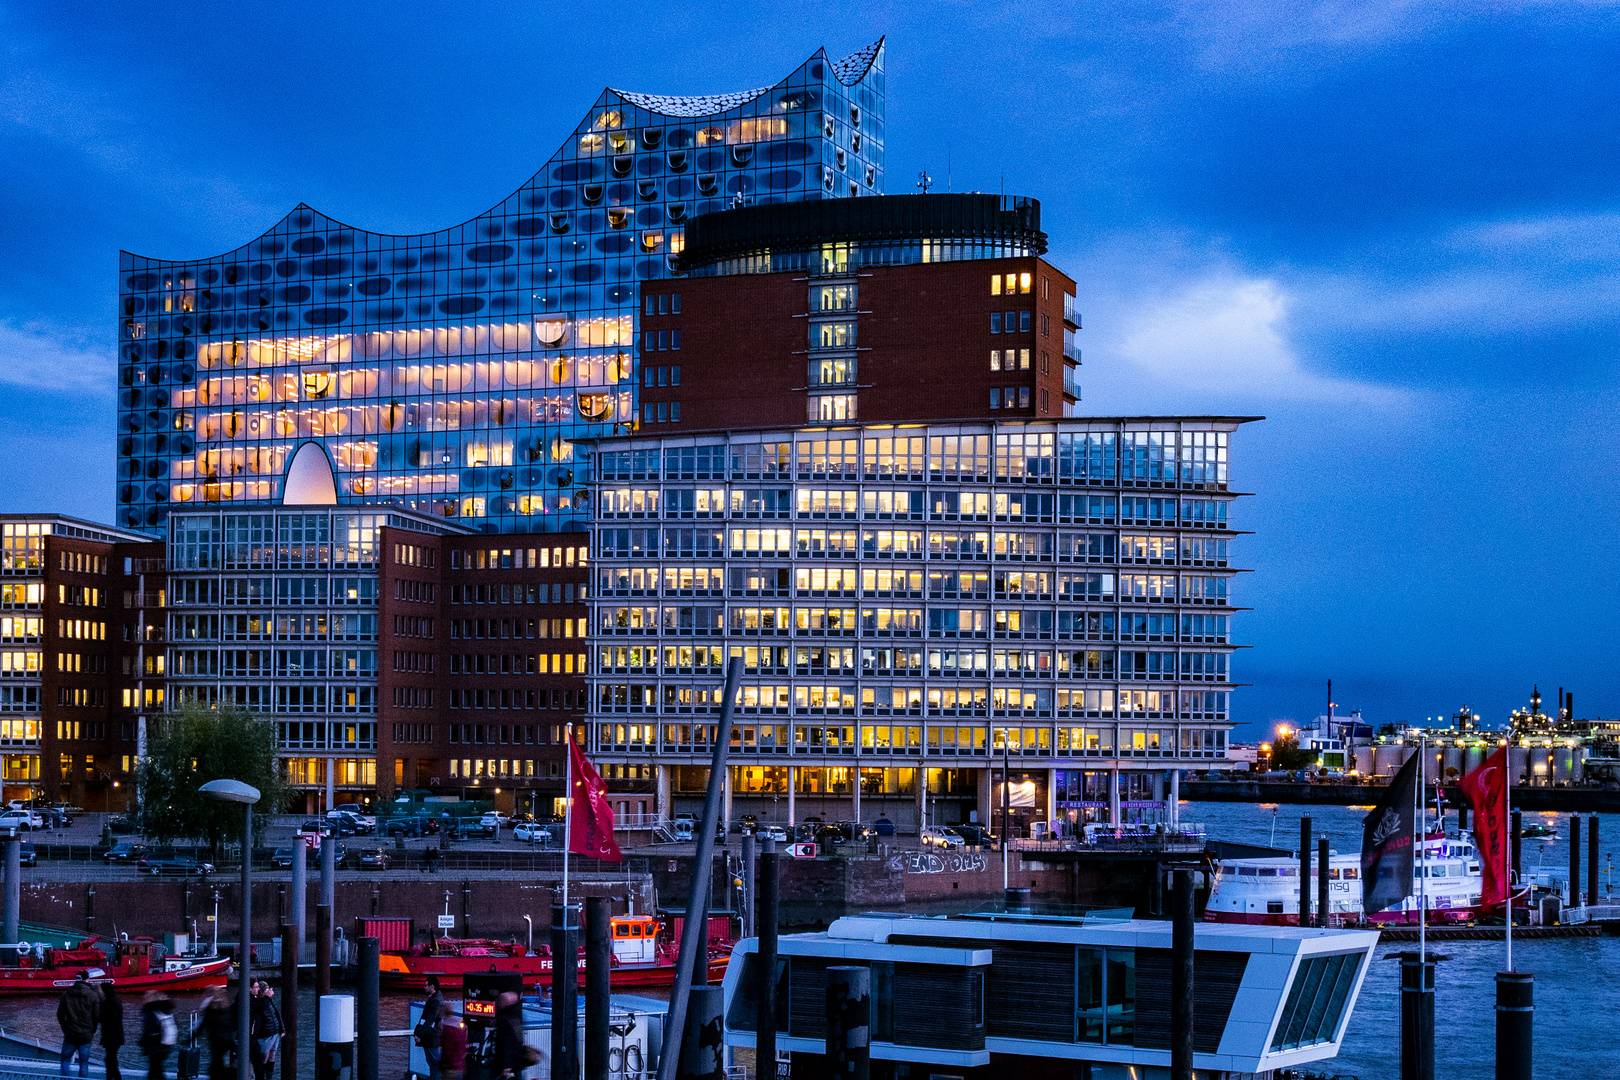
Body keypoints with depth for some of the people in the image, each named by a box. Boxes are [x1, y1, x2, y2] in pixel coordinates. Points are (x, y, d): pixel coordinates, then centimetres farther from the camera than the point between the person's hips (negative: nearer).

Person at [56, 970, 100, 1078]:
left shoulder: (66, 994, -1)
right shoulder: (93, 995, -6)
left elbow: (60, 1015, 3)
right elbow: (97, 1016, -6)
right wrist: (92, 1031, 9)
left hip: (70, 1034, 1)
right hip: (86, 1036, -1)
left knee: (65, 1060, 15)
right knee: (84, 1063, 6)